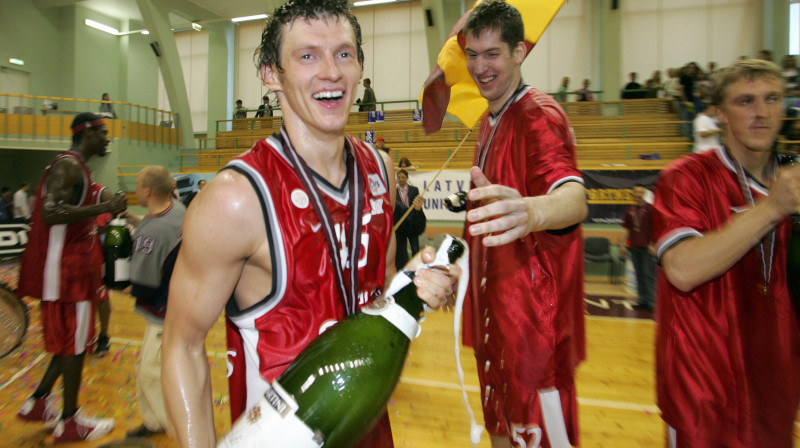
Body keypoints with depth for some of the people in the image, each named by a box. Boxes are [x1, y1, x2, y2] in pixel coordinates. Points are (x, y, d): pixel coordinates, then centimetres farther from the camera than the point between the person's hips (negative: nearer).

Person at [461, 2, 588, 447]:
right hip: (497, 309, 8)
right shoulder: (490, 122, 11)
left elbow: (574, 198, -37)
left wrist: (531, 211, -57)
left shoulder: (540, 115, -16)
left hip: (534, 310, -8)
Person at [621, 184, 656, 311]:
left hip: (647, 247, -5)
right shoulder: (629, 209, 10)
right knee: (639, 274, 9)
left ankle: (651, 301, -2)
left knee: (649, 274, -4)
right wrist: (624, 244, 11)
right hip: (634, 247, 5)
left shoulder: (650, 209, -3)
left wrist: (653, 244, -13)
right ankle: (642, 300, 16)